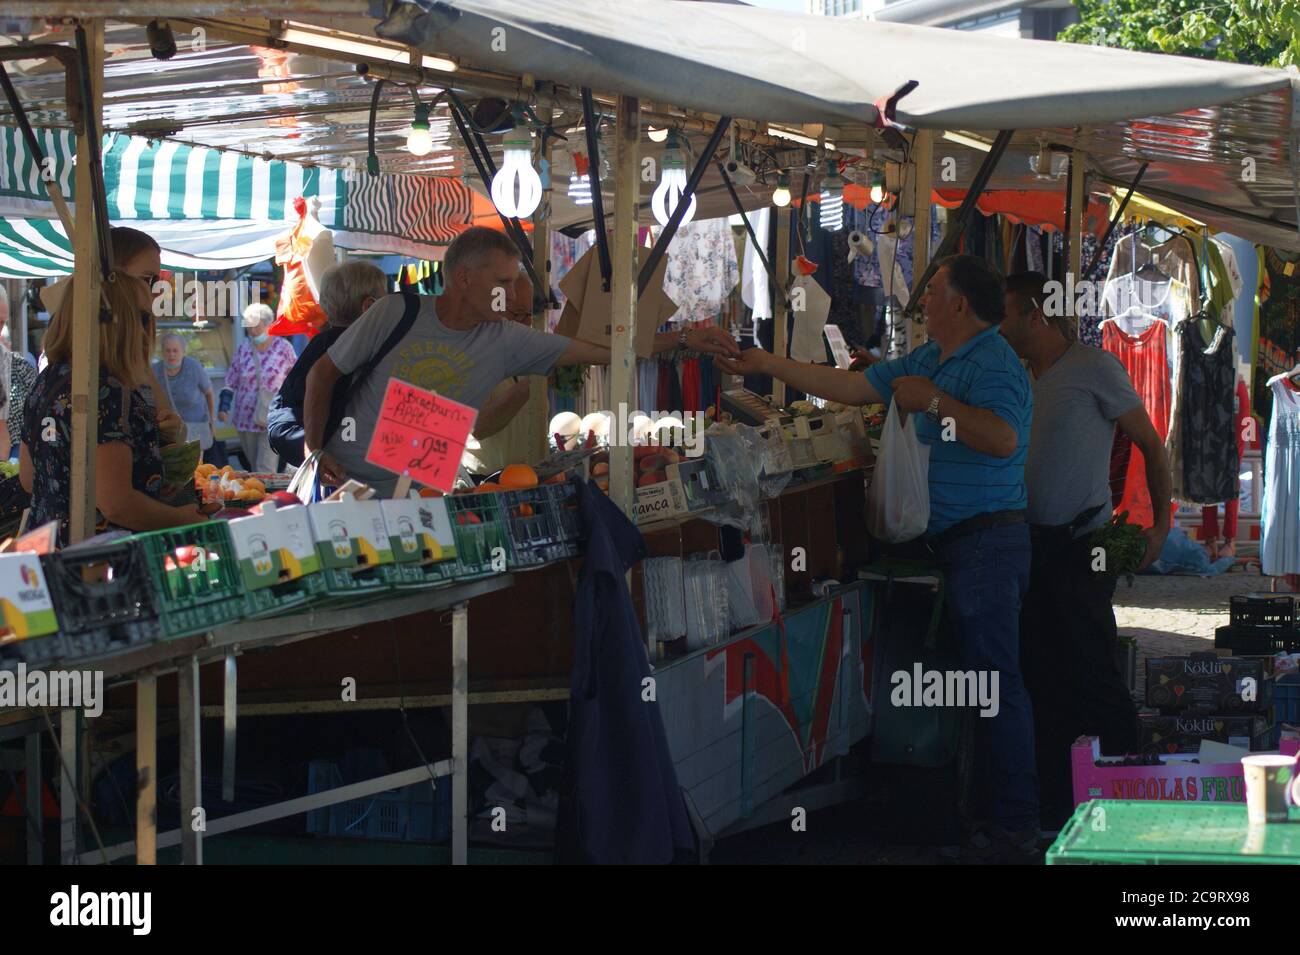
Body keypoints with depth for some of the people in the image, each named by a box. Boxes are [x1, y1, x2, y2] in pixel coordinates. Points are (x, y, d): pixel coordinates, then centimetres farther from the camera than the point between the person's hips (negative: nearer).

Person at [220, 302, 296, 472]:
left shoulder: (283, 348, -3)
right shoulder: (243, 349, 6)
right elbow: (231, 381, 9)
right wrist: (224, 406, -2)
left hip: (271, 418, -4)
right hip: (246, 418, 4)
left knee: (265, 468, -12)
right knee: (253, 467, 11)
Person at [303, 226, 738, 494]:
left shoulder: (507, 341, -2)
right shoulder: (398, 313, -9)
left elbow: (601, 351, 0)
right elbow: (323, 373, -1)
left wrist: (683, 340, -4)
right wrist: (314, 452, -9)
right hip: (345, 479, -2)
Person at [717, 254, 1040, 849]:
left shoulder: (992, 364, -13)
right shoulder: (924, 361, 17)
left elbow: (1003, 438, -29)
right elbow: (849, 386, 21)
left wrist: (934, 402, -22)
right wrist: (766, 365, 19)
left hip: (987, 541, -10)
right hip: (952, 542, 10)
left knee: (994, 679, -9)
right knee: (980, 673, 11)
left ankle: (1016, 826, -6)